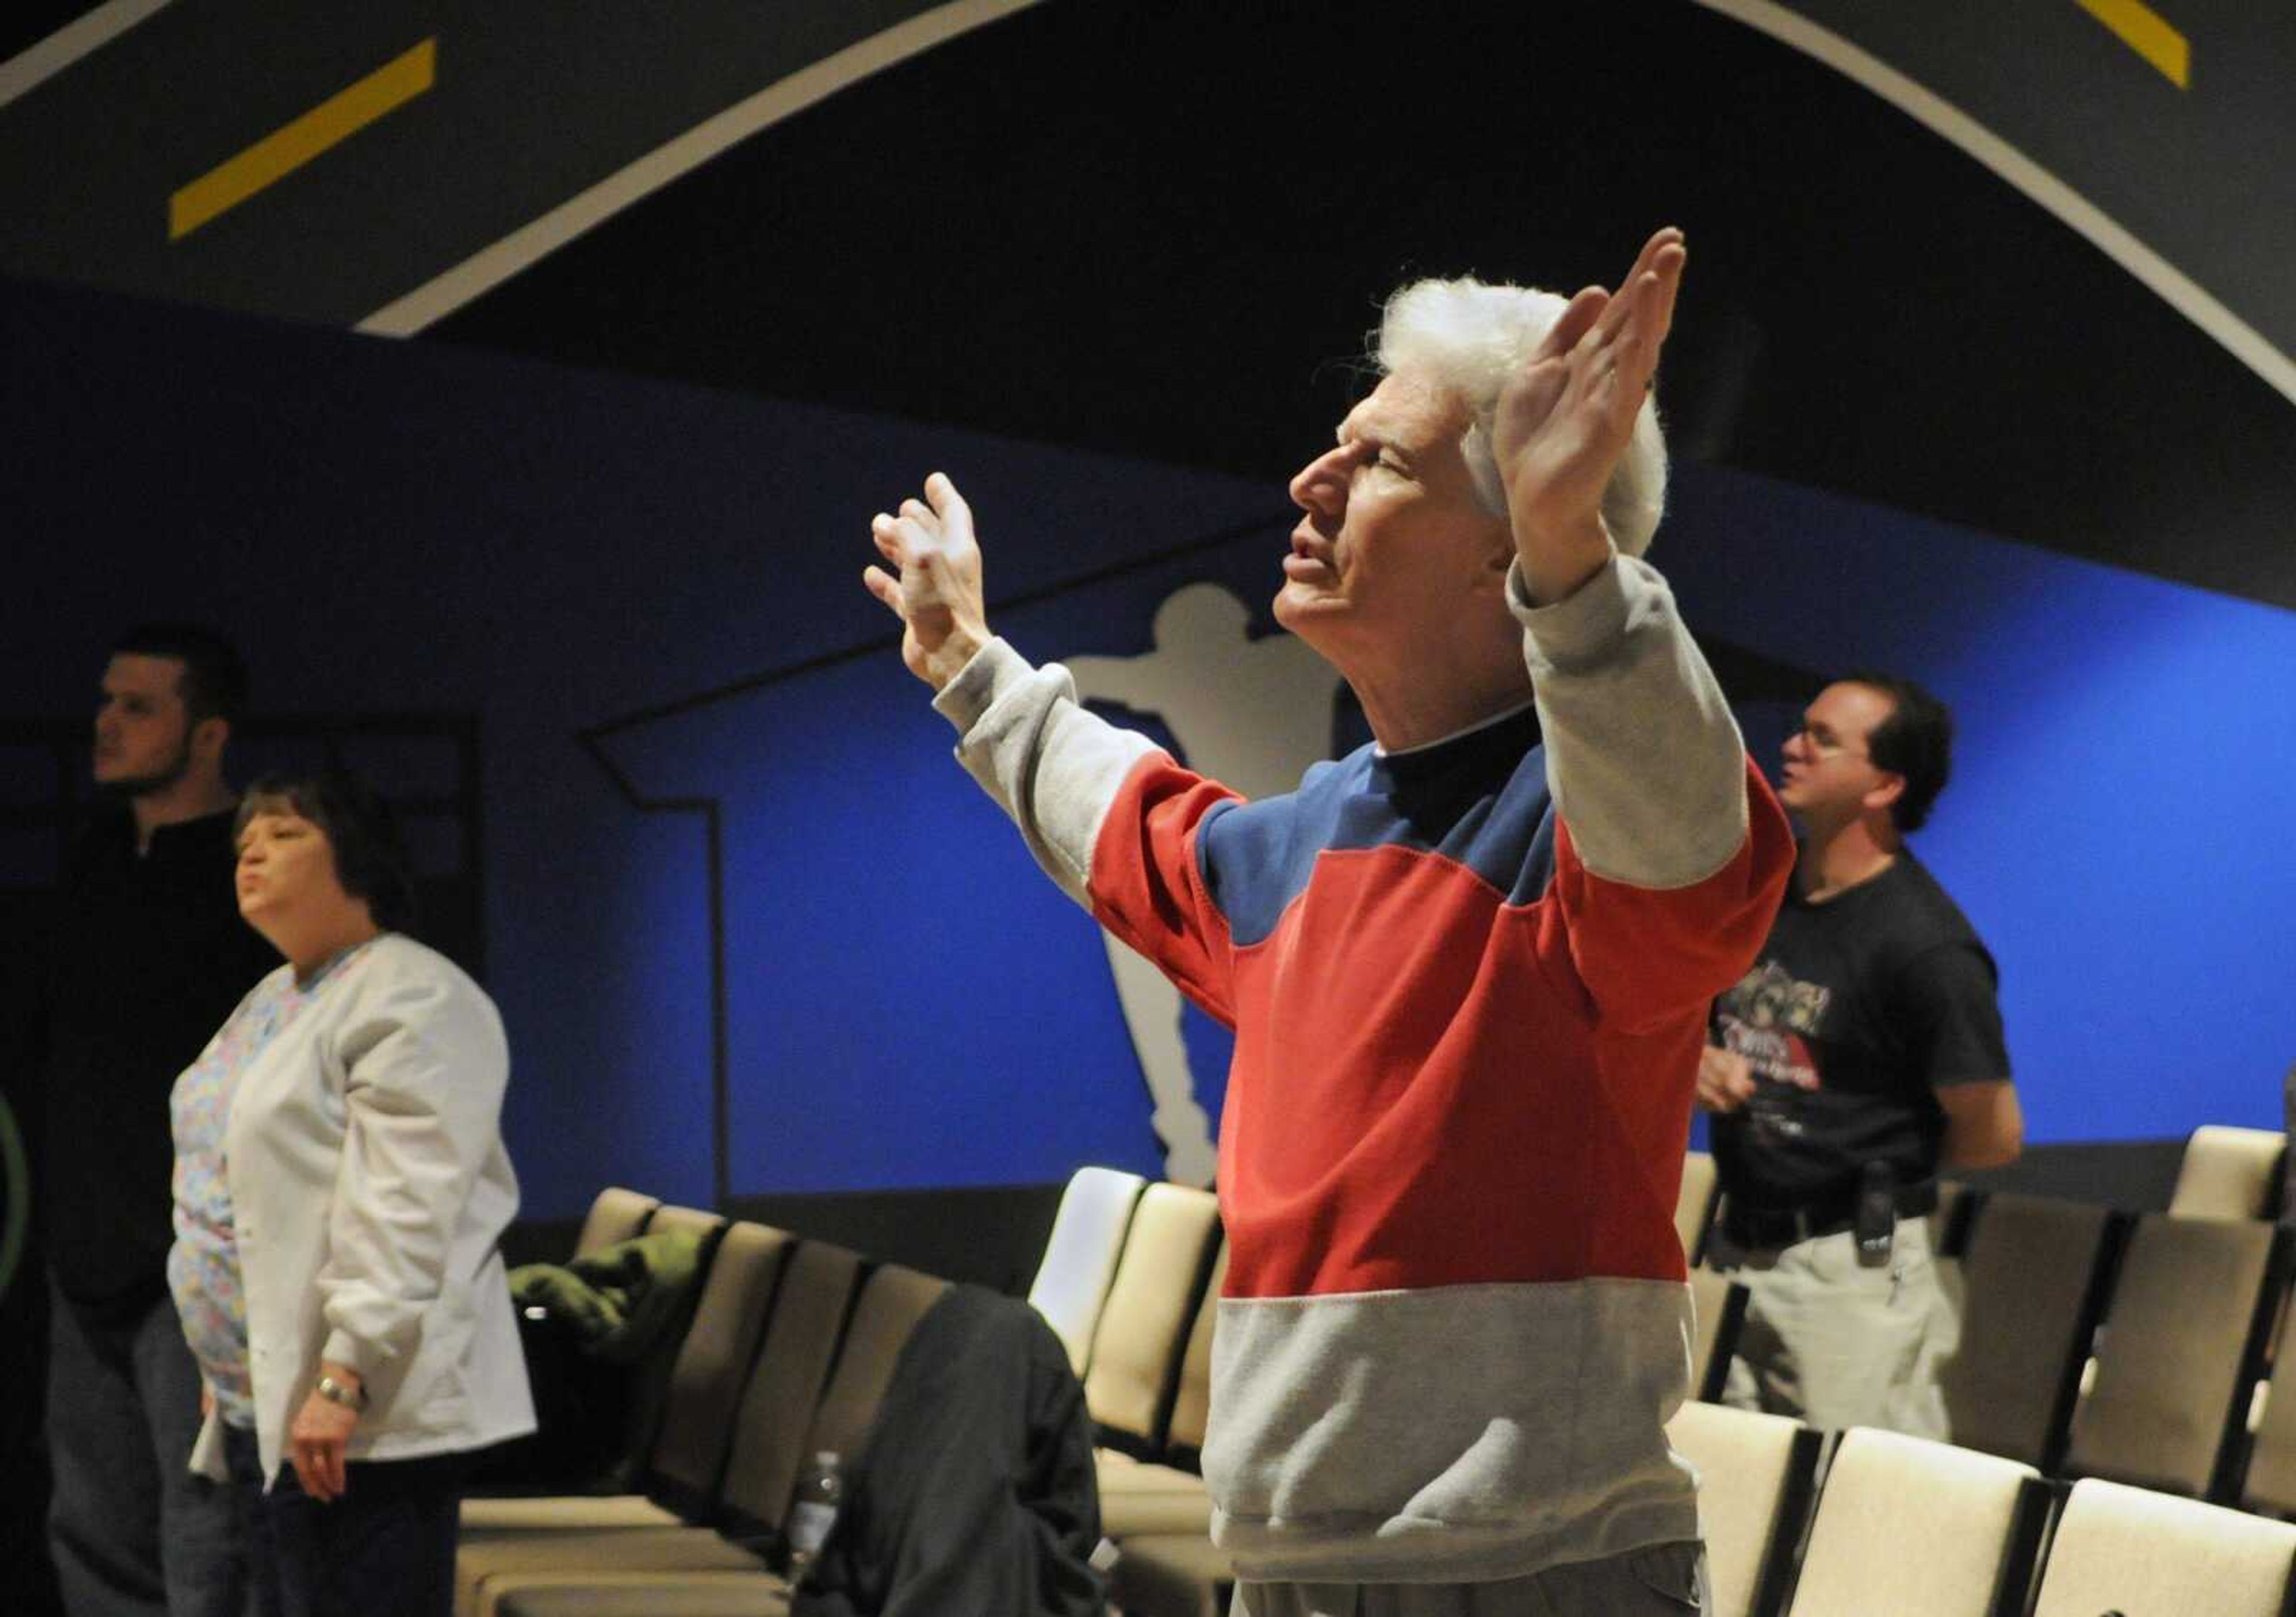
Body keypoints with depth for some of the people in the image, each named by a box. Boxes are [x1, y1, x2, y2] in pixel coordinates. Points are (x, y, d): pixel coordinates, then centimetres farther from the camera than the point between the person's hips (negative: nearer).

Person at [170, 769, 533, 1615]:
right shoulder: (270, 1003, 20)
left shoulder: (410, 999, -11)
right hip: (262, 1407, 10)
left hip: (362, 1418, -10)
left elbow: (405, 1215, -20)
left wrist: (344, 1379, -27)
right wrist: (227, 1375, 23)